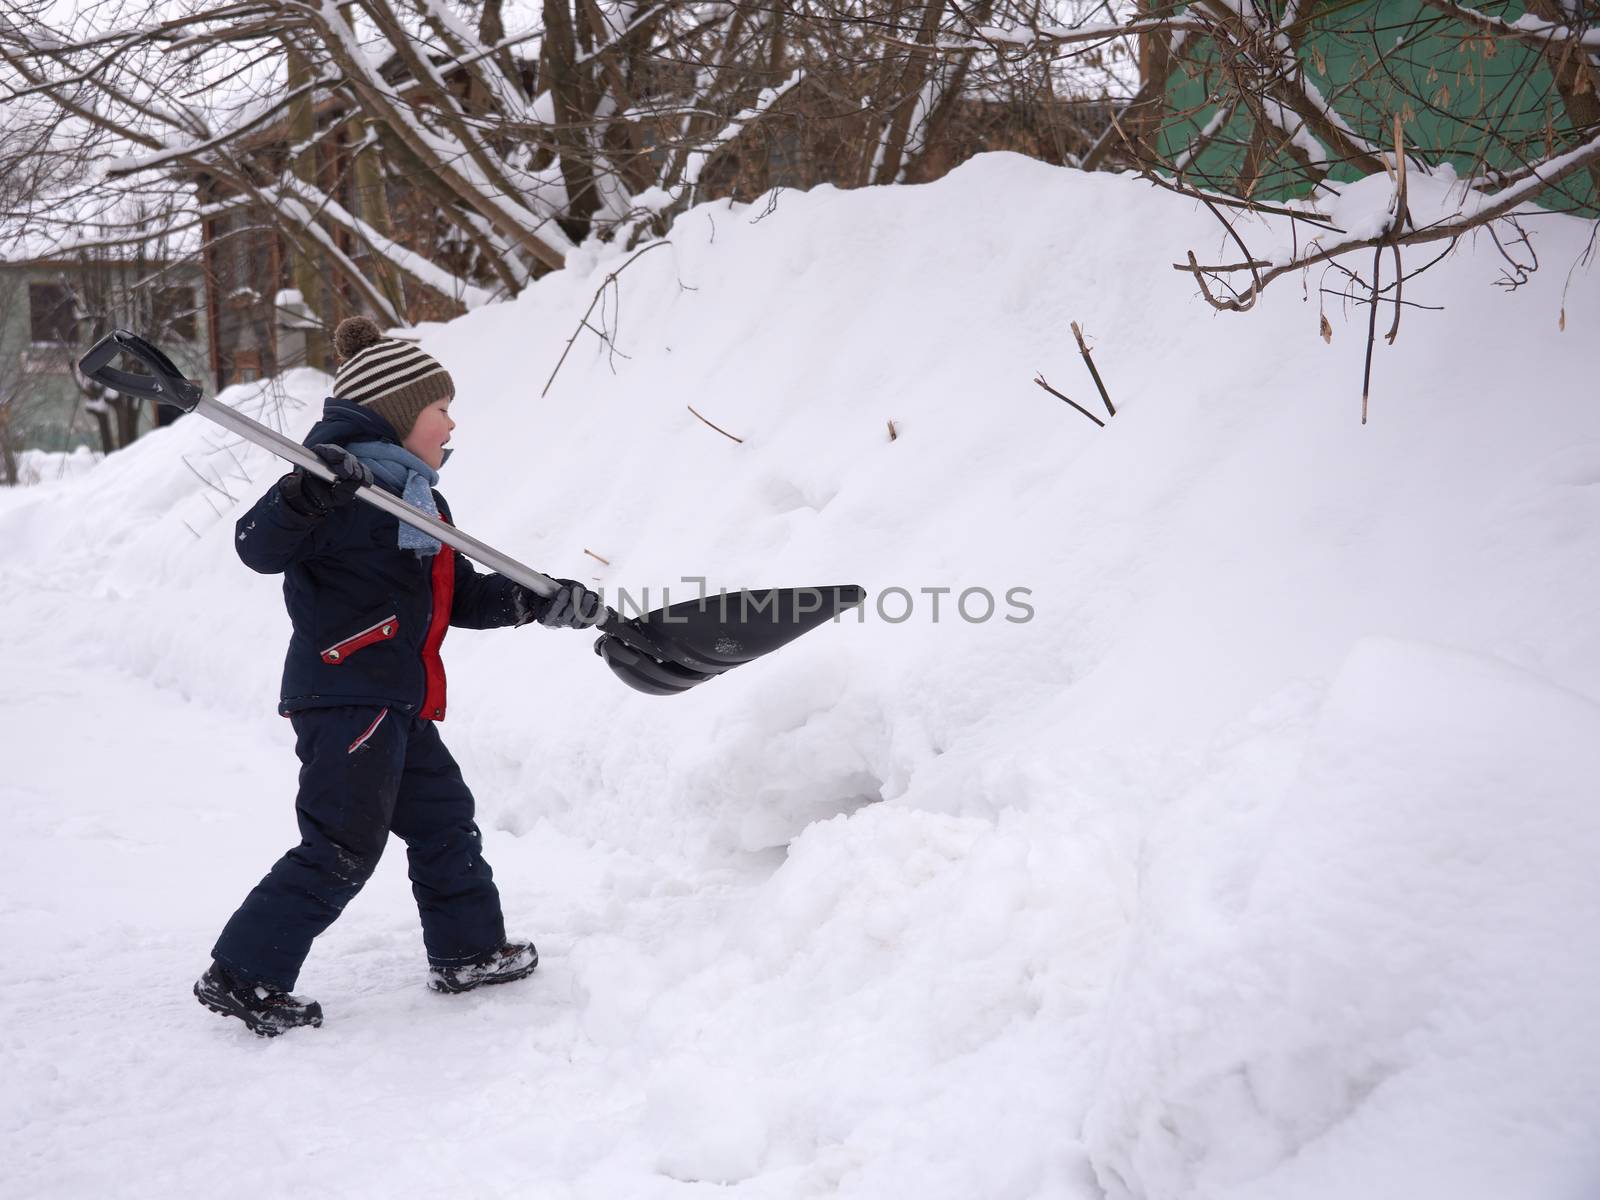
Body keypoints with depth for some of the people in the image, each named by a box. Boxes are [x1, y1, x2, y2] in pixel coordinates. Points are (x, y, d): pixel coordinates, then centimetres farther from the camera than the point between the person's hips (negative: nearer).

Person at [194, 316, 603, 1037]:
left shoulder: (419, 500, 19)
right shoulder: (348, 483, -13)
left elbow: (461, 595, 21)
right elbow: (259, 547, -22)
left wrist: (538, 602, 9)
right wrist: (303, 496, -41)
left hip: (394, 704, 10)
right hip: (344, 697, -10)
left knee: (444, 820, 18)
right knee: (341, 848, -9)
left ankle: (469, 951, 32)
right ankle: (242, 976, 0)